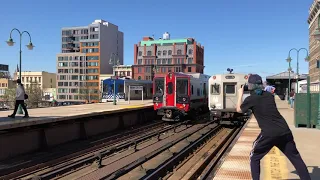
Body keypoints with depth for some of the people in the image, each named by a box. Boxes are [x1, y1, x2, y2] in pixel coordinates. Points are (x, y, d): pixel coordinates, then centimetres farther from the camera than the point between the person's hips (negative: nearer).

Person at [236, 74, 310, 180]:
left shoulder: (251, 99, -2)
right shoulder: (269, 95, 13)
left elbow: (239, 110, 17)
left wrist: (240, 95, 27)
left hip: (269, 133, -5)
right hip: (284, 131, 5)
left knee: (254, 158, 13)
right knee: (296, 158, 13)